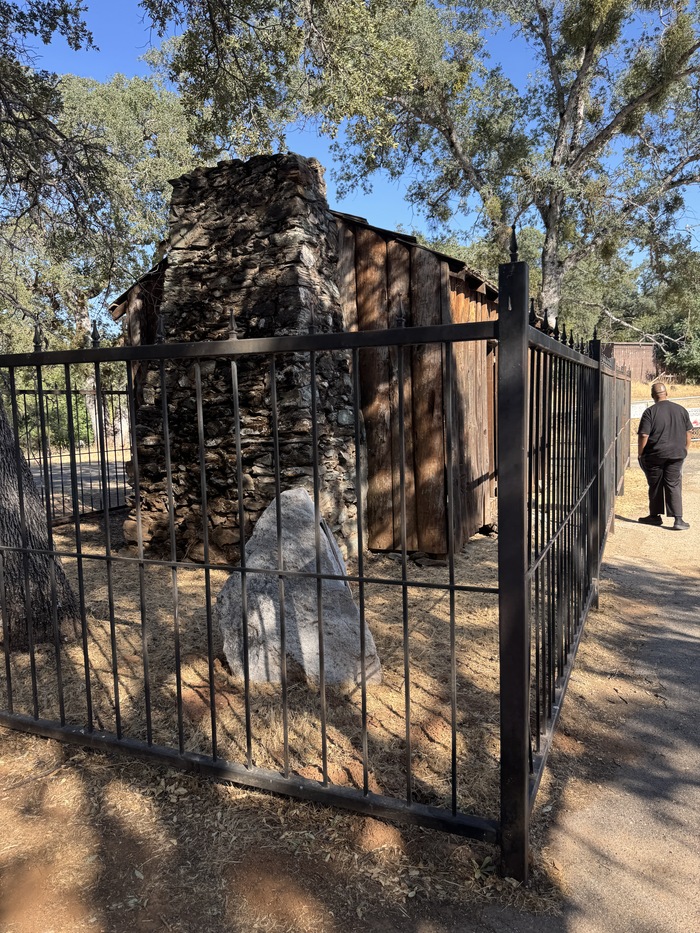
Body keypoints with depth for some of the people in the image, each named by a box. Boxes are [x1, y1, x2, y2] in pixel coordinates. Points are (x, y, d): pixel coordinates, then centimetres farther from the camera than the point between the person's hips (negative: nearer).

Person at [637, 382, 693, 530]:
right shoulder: (681, 410, 4)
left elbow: (643, 436, -14)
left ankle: (655, 516, 20)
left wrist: (640, 454, -2)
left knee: (655, 486, 10)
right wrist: (685, 450, 21)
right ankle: (678, 519, 0)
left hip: (654, 455, -3)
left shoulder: (650, 412, -10)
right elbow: (688, 433, 10)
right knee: (674, 486, 5)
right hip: (676, 455, 3)